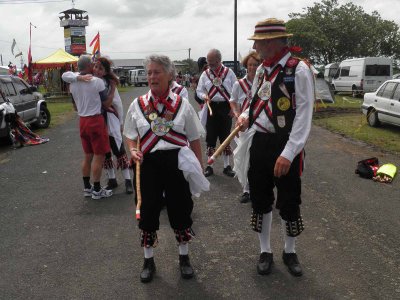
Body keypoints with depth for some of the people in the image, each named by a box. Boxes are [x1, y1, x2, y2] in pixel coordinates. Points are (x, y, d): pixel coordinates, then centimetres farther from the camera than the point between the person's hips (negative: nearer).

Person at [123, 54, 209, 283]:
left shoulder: (182, 104, 1)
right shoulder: (138, 105, 3)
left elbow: (195, 140, 6)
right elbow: (130, 136, 11)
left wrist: (199, 168, 3)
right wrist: (133, 151, -10)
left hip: (178, 163, 0)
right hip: (149, 164, 1)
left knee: (180, 210, 10)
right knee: (148, 211, 9)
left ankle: (184, 258, 33)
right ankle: (148, 261, 30)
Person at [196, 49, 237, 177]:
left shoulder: (229, 72, -1)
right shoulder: (205, 74, 3)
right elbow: (199, 90, 9)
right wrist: (204, 96, -14)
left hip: (225, 107, -1)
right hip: (211, 108, 1)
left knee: (226, 137, 7)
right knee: (210, 137, 4)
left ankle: (227, 166, 18)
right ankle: (209, 166, 15)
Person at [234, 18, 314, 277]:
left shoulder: (299, 69, -13)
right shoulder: (262, 69, 8)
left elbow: (304, 116, -16)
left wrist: (288, 153, -21)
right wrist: (246, 116, -1)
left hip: (285, 147, -6)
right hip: (258, 143, 6)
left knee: (289, 203, 9)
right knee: (260, 200, 14)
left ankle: (290, 252, 32)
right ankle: (265, 252, 33)